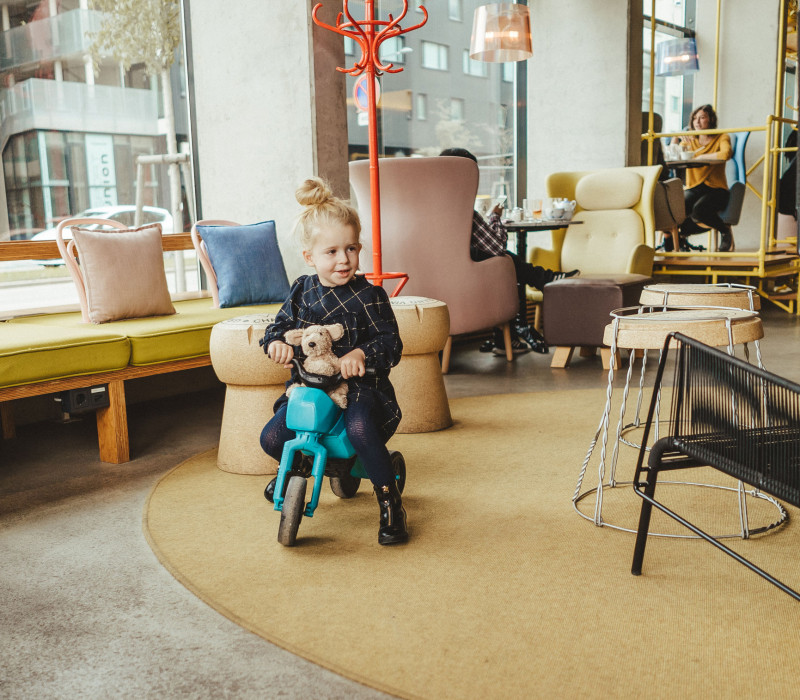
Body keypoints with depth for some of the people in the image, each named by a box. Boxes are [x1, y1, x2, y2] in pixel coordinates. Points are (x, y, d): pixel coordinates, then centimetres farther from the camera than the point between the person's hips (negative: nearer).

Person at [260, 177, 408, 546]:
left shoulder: (369, 295, -7)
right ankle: (297, 464, 30)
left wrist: (360, 354, -32)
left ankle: (391, 504, -14)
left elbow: (390, 343, -11)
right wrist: (277, 342, -13)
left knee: (360, 429, -35)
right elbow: (281, 324, 12)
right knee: (272, 438, -10)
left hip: (359, 386, -4)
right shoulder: (303, 290, 6)